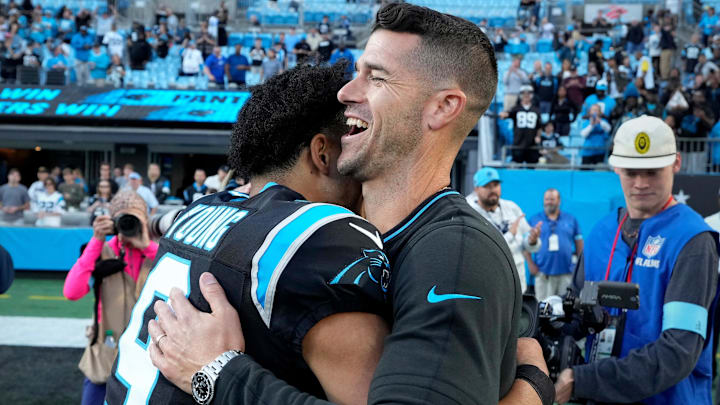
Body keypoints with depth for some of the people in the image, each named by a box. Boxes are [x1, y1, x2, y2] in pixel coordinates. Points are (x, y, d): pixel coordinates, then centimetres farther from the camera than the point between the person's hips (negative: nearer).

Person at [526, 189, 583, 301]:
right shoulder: (534, 220, 7)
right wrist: (530, 264, -4)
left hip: (566, 272, 1)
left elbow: (579, 243, 14)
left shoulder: (570, 219, 12)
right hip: (543, 273, -1)